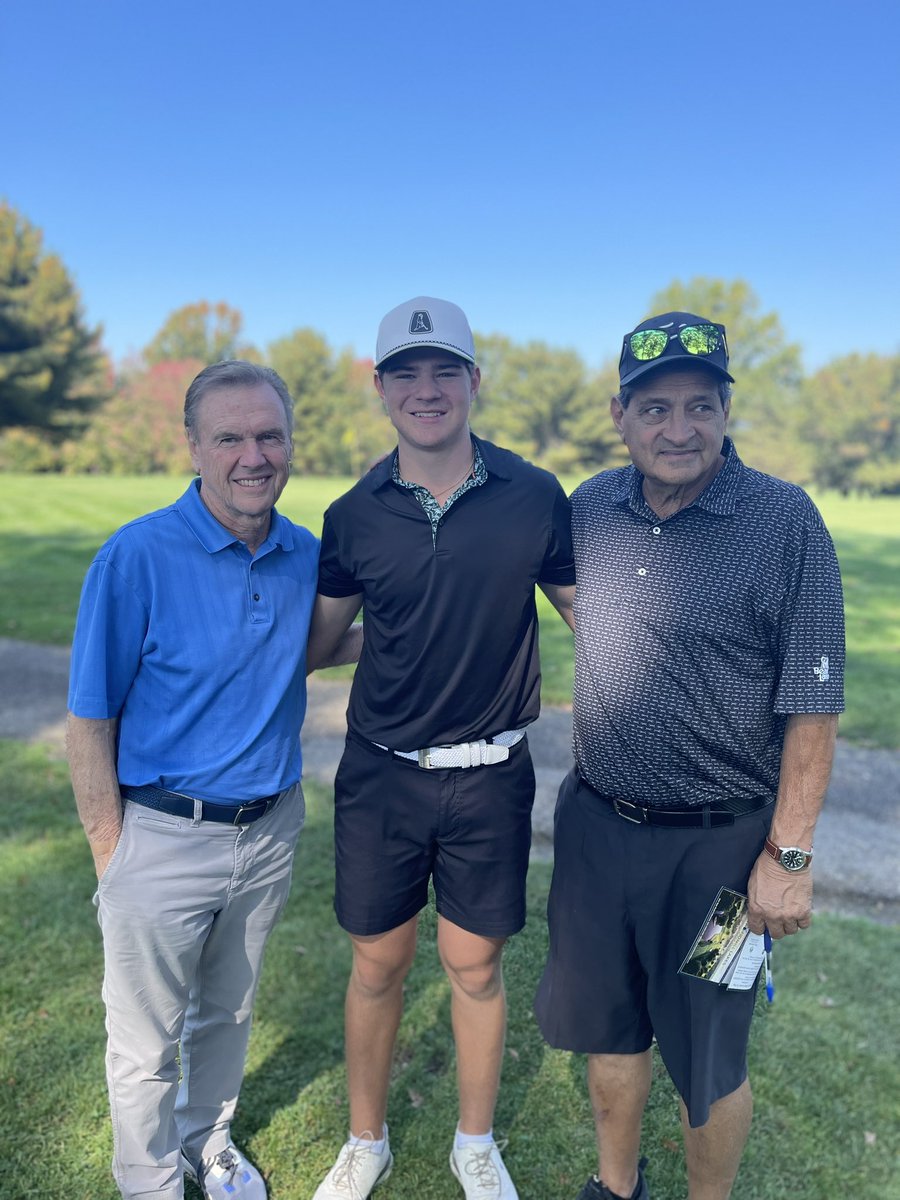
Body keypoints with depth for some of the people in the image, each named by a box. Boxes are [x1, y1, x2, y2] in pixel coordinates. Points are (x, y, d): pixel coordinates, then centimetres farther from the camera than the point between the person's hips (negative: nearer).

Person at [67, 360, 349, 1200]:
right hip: (164, 838, -4)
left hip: (270, 829, 5)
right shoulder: (137, 556, -18)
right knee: (147, 1042, 15)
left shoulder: (306, 556, -3)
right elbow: (90, 722, -14)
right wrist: (111, 856, -12)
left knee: (228, 1013, 26)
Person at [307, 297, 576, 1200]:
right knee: (377, 962, 14)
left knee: (474, 964, 14)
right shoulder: (354, 515, -4)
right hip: (380, 773, 1)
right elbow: (317, 636, 8)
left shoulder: (534, 497, -7)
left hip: (490, 777, -1)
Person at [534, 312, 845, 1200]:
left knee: (709, 1055, 15)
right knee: (607, 1026, 22)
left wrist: (789, 855, -11)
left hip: (717, 841, -4)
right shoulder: (591, 508, -1)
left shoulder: (785, 520, -15)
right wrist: (589, 782, 13)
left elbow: (812, 704, -12)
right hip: (596, 821, 5)